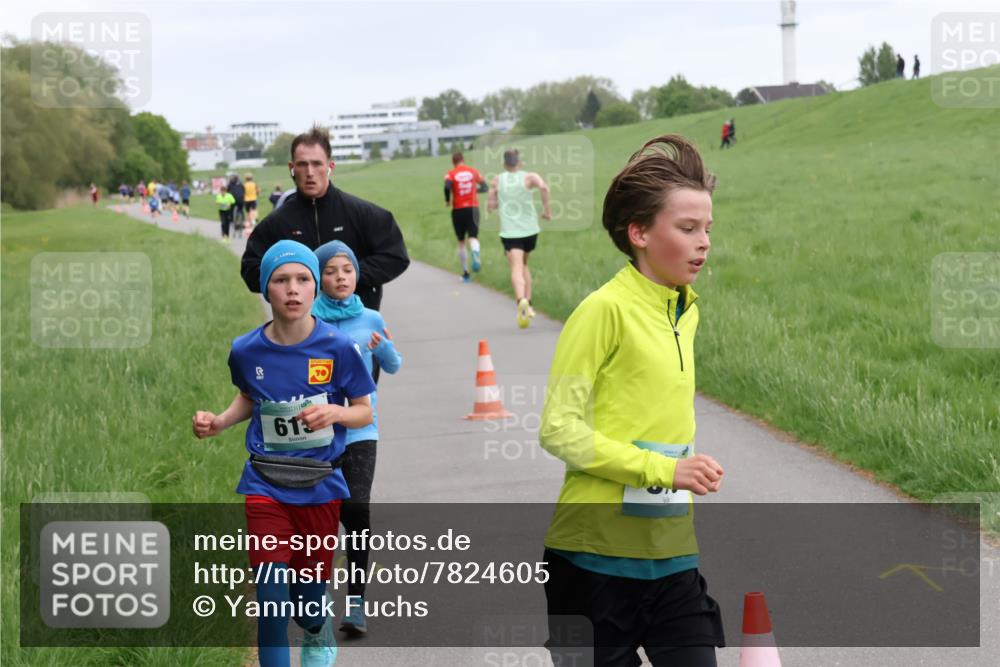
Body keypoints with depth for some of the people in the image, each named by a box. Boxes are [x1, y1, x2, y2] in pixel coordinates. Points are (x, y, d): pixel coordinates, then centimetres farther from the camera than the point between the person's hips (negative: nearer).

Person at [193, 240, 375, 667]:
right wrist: (218, 422, -3)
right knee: (271, 597, -11)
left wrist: (336, 412, -21)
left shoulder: (337, 348, -11)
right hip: (266, 486, 0)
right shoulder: (246, 351, -6)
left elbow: (364, 413, 0)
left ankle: (316, 633, 49)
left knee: (309, 593, 14)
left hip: (320, 486, 0)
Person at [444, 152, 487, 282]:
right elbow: (484, 185, 17)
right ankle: (475, 254, -45)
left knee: (461, 242, 12)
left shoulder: (451, 174, -1)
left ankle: (465, 272, 15)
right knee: (473, 237, -9)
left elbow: (447, 186, -21)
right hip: (472, 208, 0)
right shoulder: (473, 172, 7)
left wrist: (447, 200, -6)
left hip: (458, 210, 0)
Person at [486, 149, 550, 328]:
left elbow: (490, 207, 8)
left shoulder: (497, 180, 6)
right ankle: (528, 304, 20)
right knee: (524, 265, 24)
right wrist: (546, 209, -11)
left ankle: (521, 300, -40)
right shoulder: (529, 177, 1)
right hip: (530, 229, 2)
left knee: (516, 268, -13)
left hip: (509, 232, -1)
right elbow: (543, 186, -21)